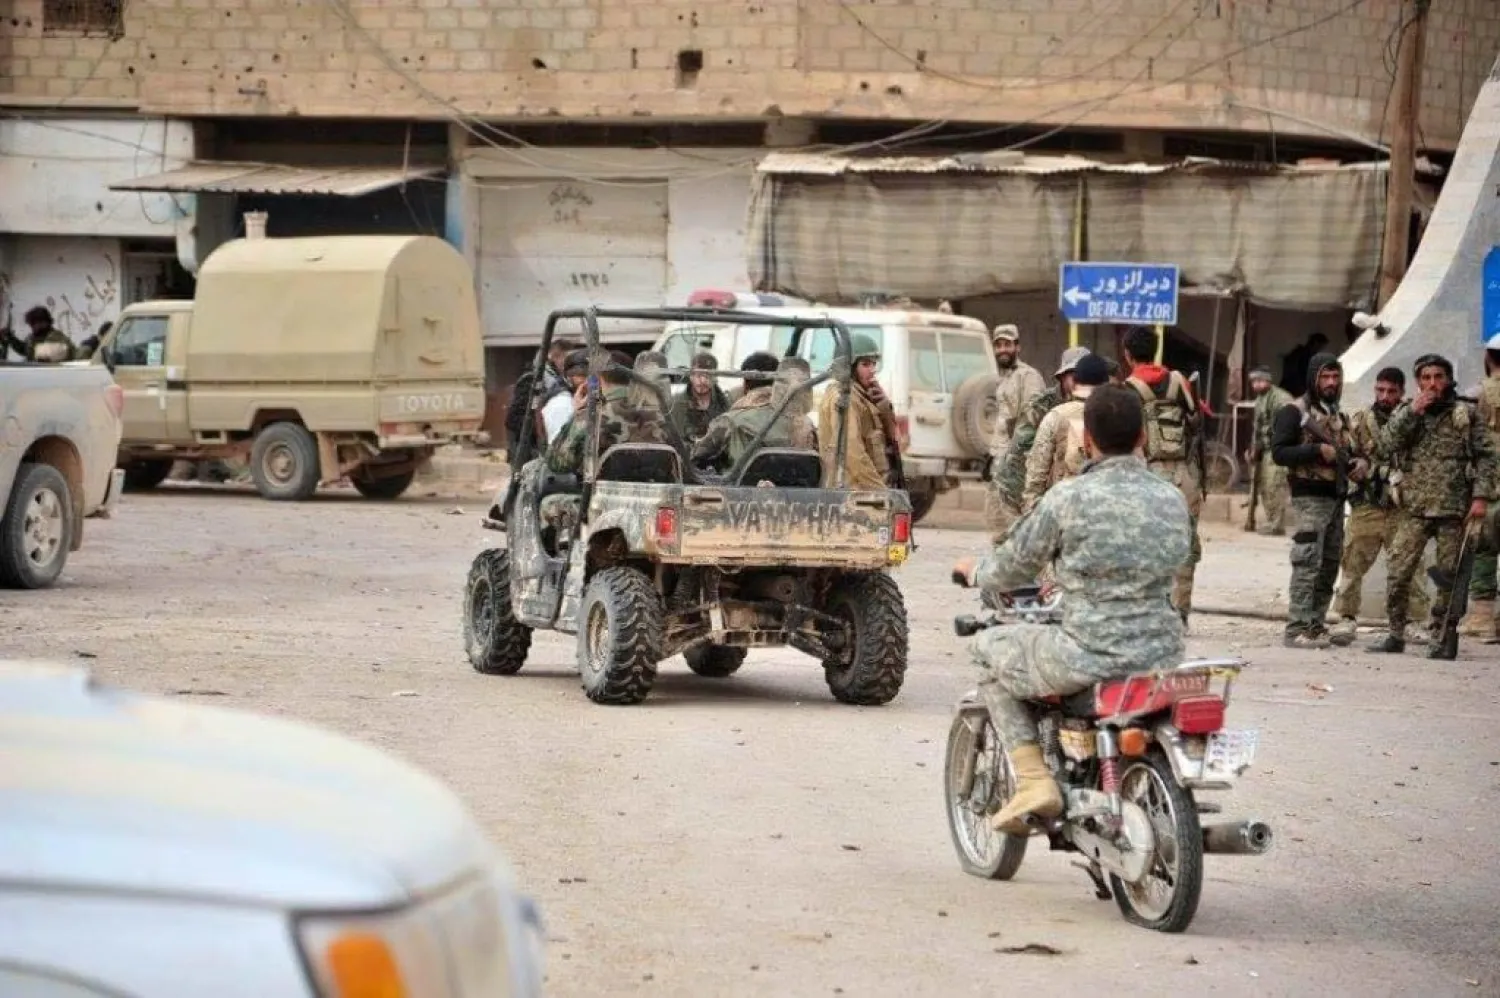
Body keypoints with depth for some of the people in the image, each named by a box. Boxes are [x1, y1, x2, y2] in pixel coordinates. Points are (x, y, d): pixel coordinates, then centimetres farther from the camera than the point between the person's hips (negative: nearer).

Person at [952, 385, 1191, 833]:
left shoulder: (1070, 498, -10)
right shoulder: (1173, 499, 6)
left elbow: (1013, 567, 0)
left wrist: (973, 572, 24)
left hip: (1089, 654, -6)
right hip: (1162, 655, 6)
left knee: (988, 649, 18)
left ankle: (1033, 779, 4)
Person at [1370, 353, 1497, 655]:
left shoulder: (1465, 413, 5)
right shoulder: (1405, 412, 10)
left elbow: (1486, 456, 3)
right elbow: (1386, 446, -5)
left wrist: (1482, 496, -8)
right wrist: (1411, 413, -11)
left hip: (1453, 507, -1)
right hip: (1413, 508, 1)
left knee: (1449, 575, 3)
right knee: (1397, 573, -5)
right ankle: (1395, 634, 4)